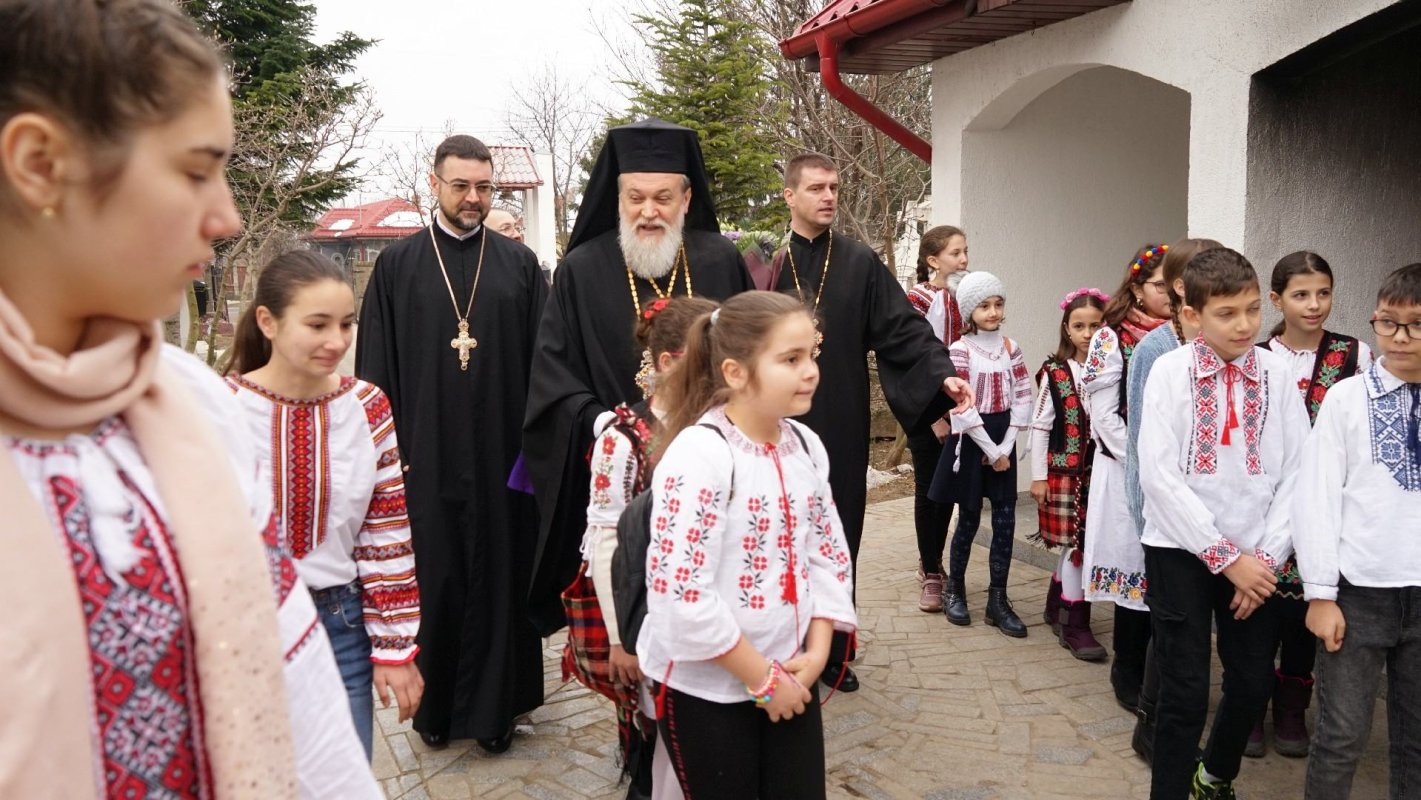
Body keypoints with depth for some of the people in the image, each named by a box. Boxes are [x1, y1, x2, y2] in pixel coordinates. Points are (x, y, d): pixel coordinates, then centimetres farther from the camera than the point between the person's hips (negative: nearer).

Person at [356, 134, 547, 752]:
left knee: (499, 576, 6)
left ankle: (493, 707, 21)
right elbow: (376, 365, 3)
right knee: (432, 579, 7)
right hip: (425, 457, 0)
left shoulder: (519, 264, 6)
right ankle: (433, 705, 24)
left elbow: (542, 360, 5)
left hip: (501, 453, 1)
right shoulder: (397, 265, 5)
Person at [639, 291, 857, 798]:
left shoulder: (804, 444, 1)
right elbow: (680, 592, -25)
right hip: (704, 685, -6)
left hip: (791, 676, 6)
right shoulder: (698, 453, -22)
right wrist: (762, 677, -16)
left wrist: (815, 654, -3)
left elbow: (828, 555, 8)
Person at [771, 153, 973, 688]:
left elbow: (902, 327, -2)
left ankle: (833, 650, 24)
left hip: (840, 423, 2)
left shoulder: (860, 262, 5)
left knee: (838, 534, 9)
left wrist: (942, 373, -14)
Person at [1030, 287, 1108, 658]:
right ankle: (1075, 625, 9)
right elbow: (1040, 426, -2)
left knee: (1075, 542, 11)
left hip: (1101, 470, 3)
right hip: (1064, 470, -3)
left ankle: (1057, 606, 31)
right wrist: (1038, 476, -4)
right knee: (1076, 543, -1)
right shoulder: (1055, 373, -4)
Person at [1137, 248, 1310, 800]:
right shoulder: (1171, 371, -8)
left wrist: (1267, 556, -6)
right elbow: (1159, 475, -13)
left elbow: (1296, 471, 1)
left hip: (1254, 556, 3)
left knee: (1254, 683, 12)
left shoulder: (1275, 373, 0)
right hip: (1181, 549, -3)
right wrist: (1226, 557, -12)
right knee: (1185, 692, -2)